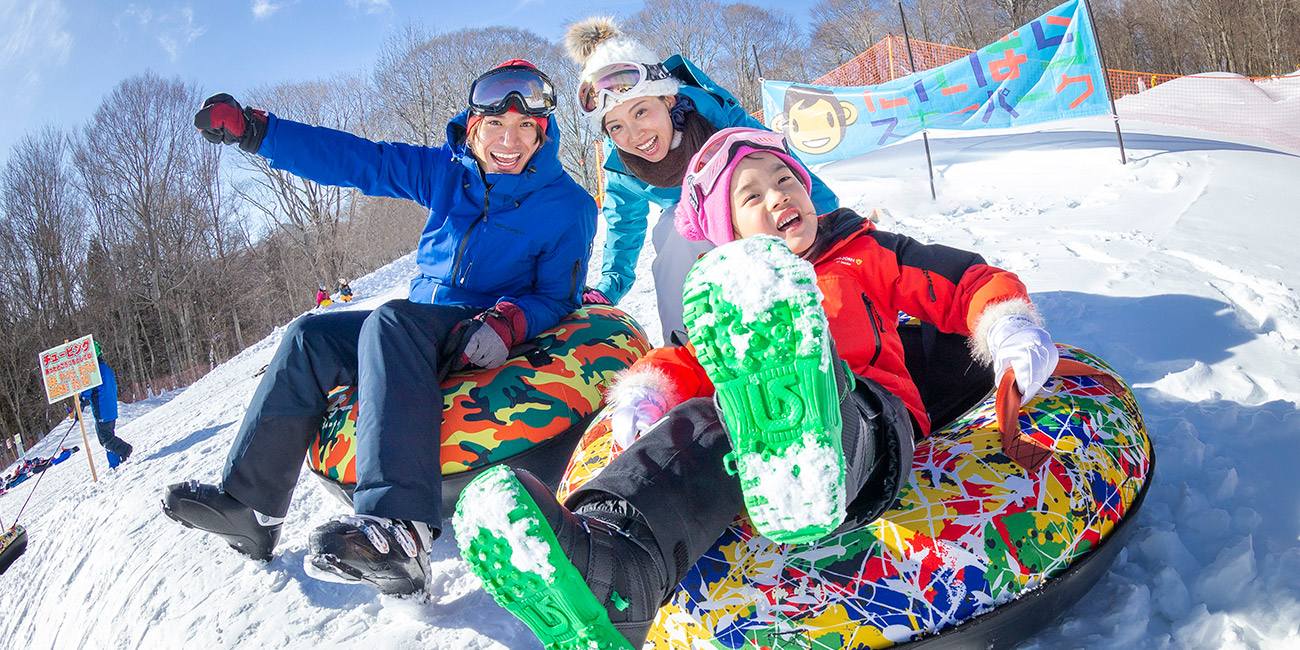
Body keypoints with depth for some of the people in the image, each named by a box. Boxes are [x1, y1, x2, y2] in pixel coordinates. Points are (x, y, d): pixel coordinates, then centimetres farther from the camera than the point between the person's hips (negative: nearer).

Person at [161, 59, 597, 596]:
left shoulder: (569, 205, -6)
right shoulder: (447, 171, 6)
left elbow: (558, 297, -7)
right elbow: (352, 159, 6)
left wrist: (507, 321, -29)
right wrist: (253, 130, 1)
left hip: (486, 340, -6)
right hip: (421, 327, 7)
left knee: (390, 323, -35)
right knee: (310, 337, -10)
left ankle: (399, 530, -53)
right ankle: (249, 504, -9)